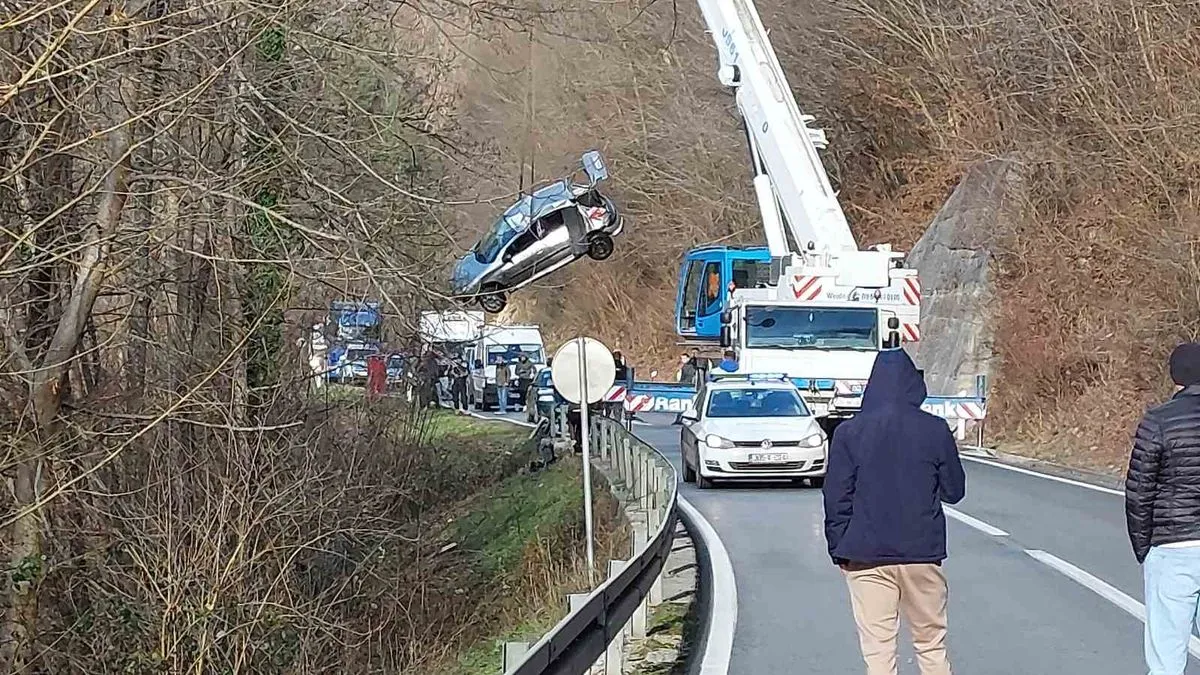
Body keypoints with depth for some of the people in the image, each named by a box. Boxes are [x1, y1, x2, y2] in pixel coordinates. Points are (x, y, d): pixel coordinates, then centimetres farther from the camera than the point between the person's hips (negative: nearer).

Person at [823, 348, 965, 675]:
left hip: (866, 557, -1)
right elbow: (954, 490, 7)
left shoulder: (849, 432, -5)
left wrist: (838, 549, 6)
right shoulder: (935, 430, -4)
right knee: (931, 644, 14)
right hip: (922, 553, 1)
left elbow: (837, 498, -4)